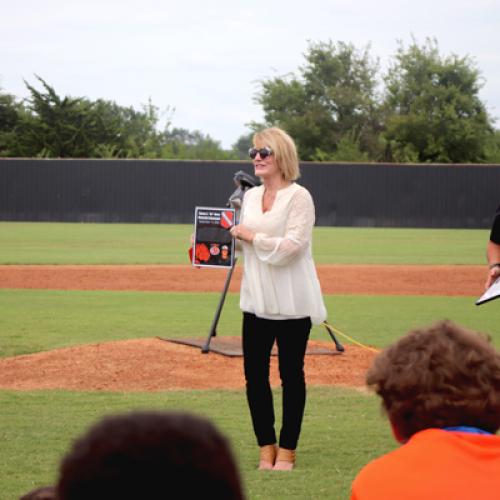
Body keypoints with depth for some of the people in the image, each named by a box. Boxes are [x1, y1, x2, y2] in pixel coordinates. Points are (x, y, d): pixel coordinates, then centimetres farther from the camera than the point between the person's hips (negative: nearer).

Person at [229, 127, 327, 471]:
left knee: (291, 374, 2)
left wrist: (252, 237, -13)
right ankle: (267, 448, 15)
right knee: (254, 373, 4)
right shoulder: (250, 197, 12)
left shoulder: (299, 197, -10)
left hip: (292, 301, -6)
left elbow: (291, 246, -19)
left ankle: (287, 450, 12)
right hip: (257, 300, 6)